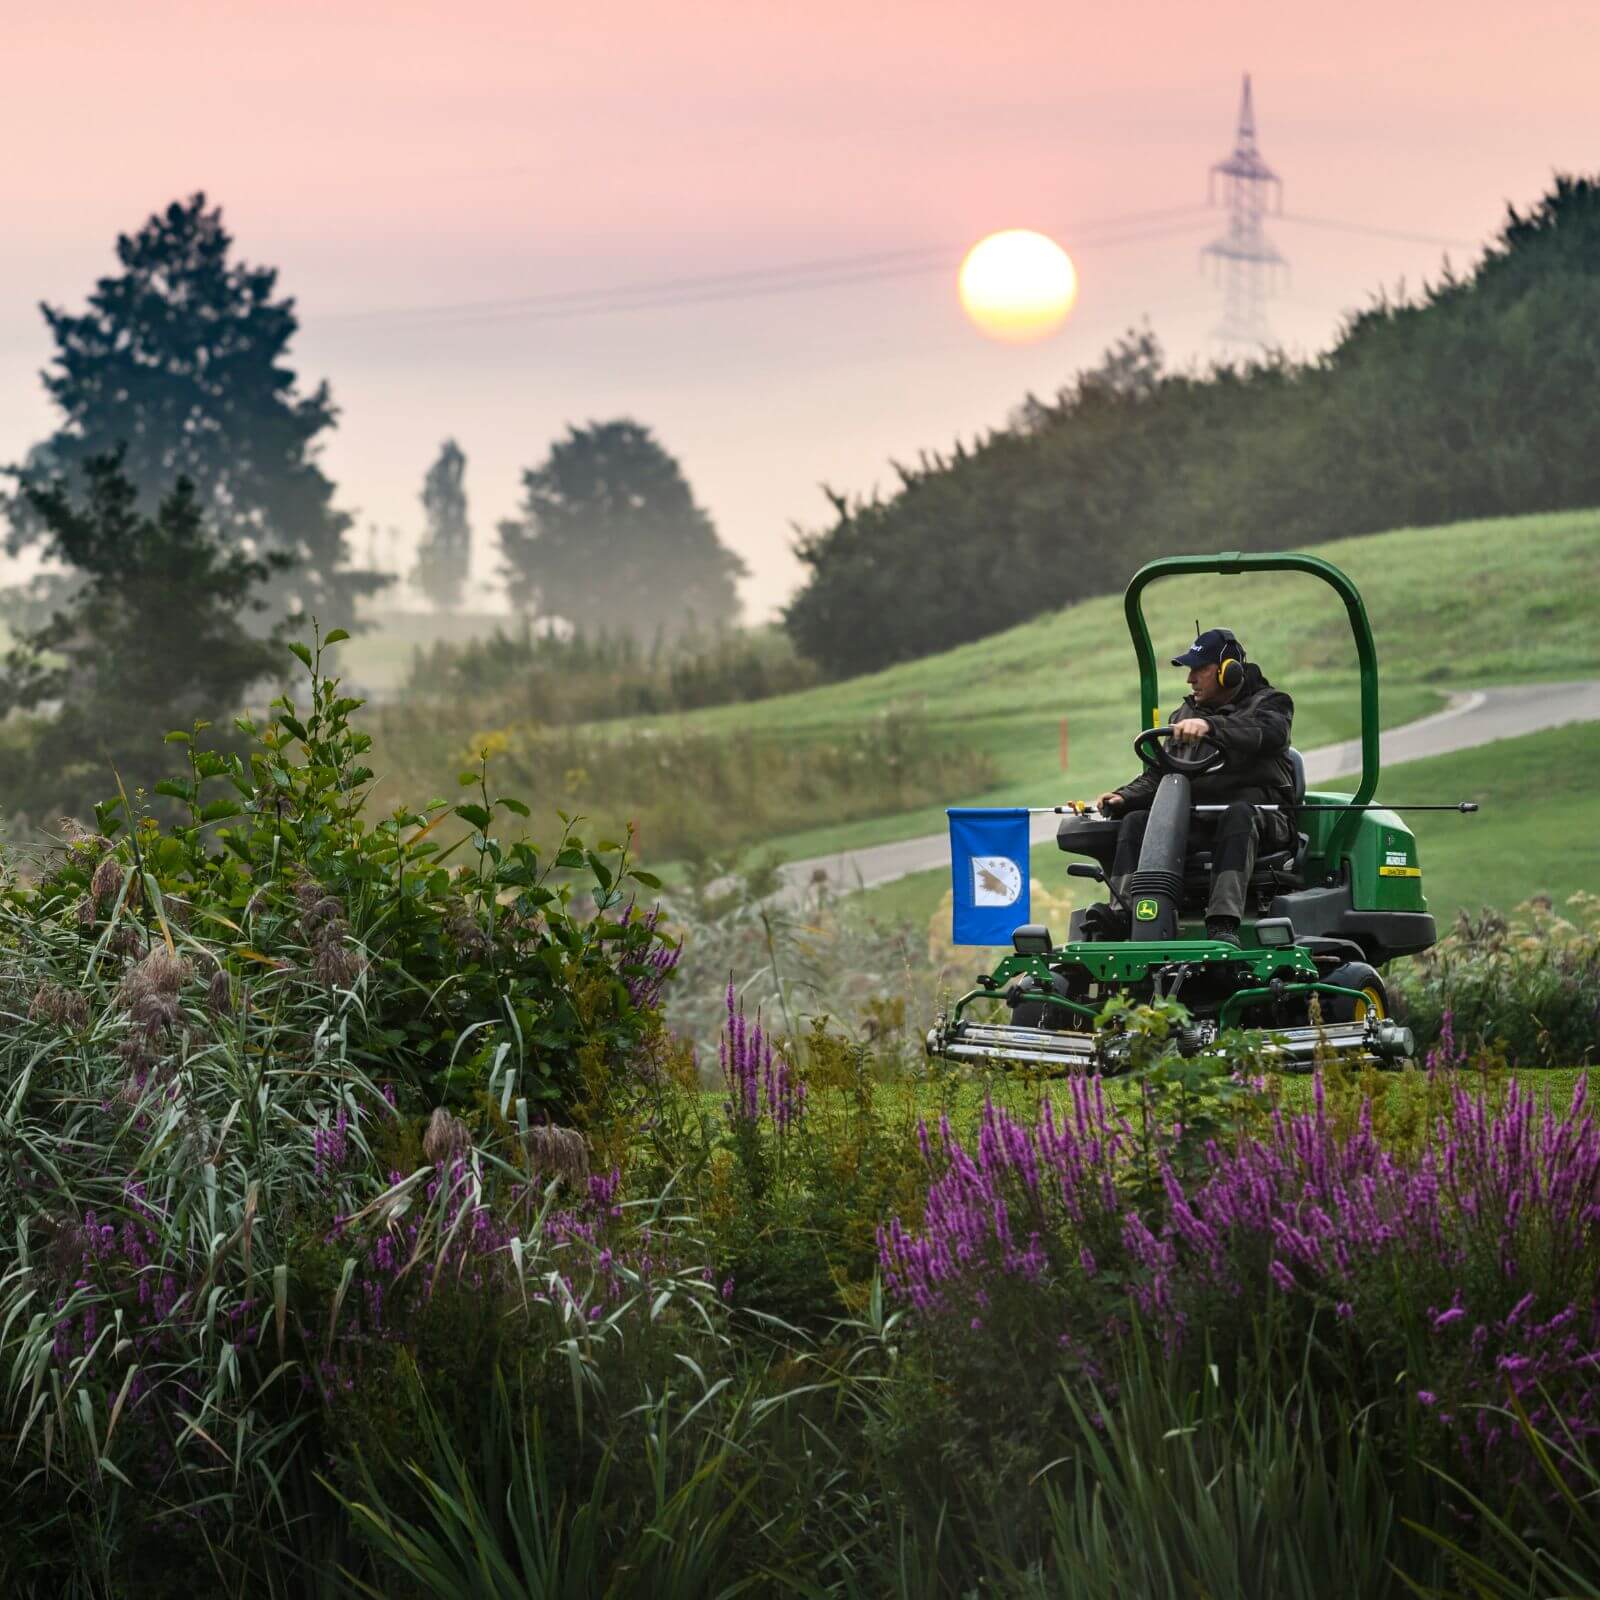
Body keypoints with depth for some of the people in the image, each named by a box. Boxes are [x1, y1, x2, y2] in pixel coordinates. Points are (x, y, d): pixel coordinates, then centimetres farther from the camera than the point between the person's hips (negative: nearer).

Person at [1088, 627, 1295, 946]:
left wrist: (1210, 726, -37)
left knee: (1237, 816, -39)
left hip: (1259, 811, -5)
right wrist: (1124, 797, -3)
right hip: (1197, 816, 5)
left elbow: (1265, 734, -19)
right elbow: (1159, 776, 19)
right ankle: (1123, 913, -38)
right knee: (1136, 821, -19)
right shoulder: (1185, 716, 25)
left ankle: (1223, 923, -53)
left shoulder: (1269, 703, 7)